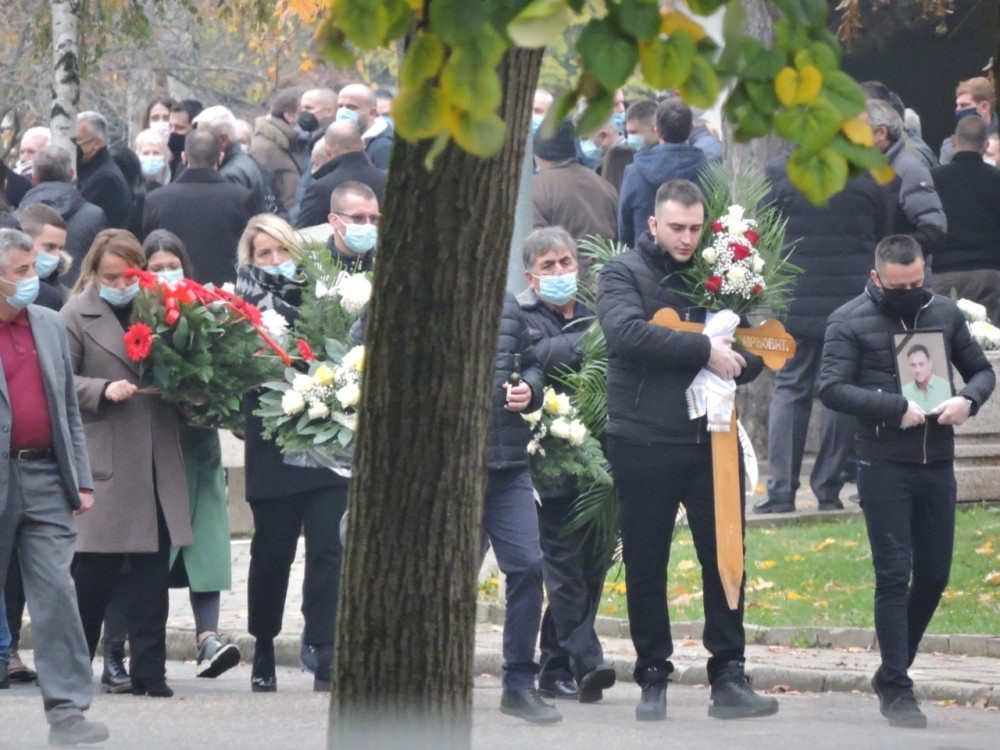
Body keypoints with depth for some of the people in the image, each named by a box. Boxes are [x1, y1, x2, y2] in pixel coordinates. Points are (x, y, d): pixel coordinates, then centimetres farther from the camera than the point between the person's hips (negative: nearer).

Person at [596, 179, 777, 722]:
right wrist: (704, 351, -20)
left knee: (725, 559, 0)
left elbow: (750, 358, 13)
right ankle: (653, 680, 14)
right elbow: (628, 332, -18)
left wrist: (736, 362, -10)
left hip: (711, 438, 3)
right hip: (644, 444, -3)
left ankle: (729, 679, 4)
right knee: (646, 567, 4)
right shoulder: (623, 273, 1)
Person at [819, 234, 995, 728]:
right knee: (894, 576, -5)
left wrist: (968, 399, -8)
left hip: (937, 464, 5)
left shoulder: (943, 313, 8)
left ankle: (891, 673, 27)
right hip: (884, 468, -5)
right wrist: (896, 408, -20)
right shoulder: (850, 321, -4)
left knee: (933, 575, 10)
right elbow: (831, 388, -12)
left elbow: (981, 370, 15)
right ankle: (896, 689, 1)